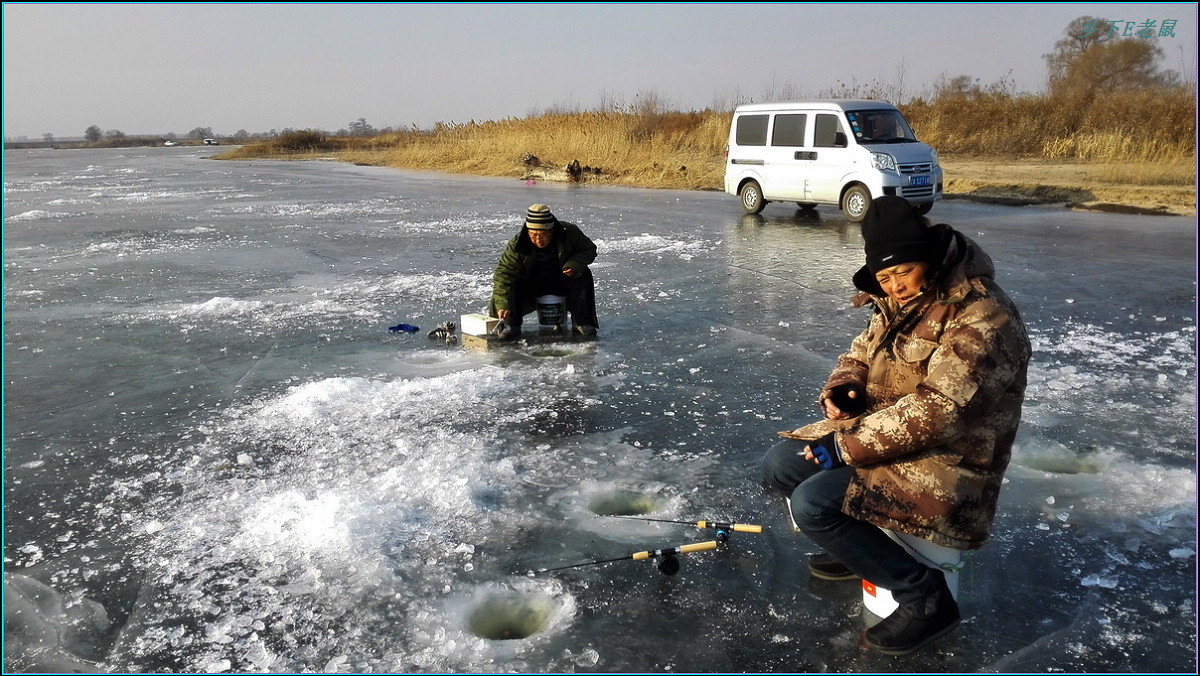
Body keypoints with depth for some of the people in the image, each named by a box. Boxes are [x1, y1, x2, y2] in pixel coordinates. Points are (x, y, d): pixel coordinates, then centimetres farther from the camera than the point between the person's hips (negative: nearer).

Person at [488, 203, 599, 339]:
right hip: (531, 286, -1)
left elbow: (589, 249, -4)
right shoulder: (516, 245, -23)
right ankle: (511, 325, -9)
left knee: (584, 274, -25)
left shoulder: (569, 233, -19)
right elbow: (504, 275, -27)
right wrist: (503, 305, -42)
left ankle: (581, 321, -15)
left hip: (562, 282, 1)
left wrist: (575, 264, -27)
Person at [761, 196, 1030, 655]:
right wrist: (841, 388, -7)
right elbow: (862, 351, 18)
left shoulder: (982, 320, -22)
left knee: (813, 503, -25)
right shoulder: (899, 305, 6)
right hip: (884, 436, 9)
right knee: (780, 466, 3)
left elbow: (935, 411, -29)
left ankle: (924, 598, -9)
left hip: (946, 467, -9)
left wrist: (848, 446, -24)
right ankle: (859, 547, 23)